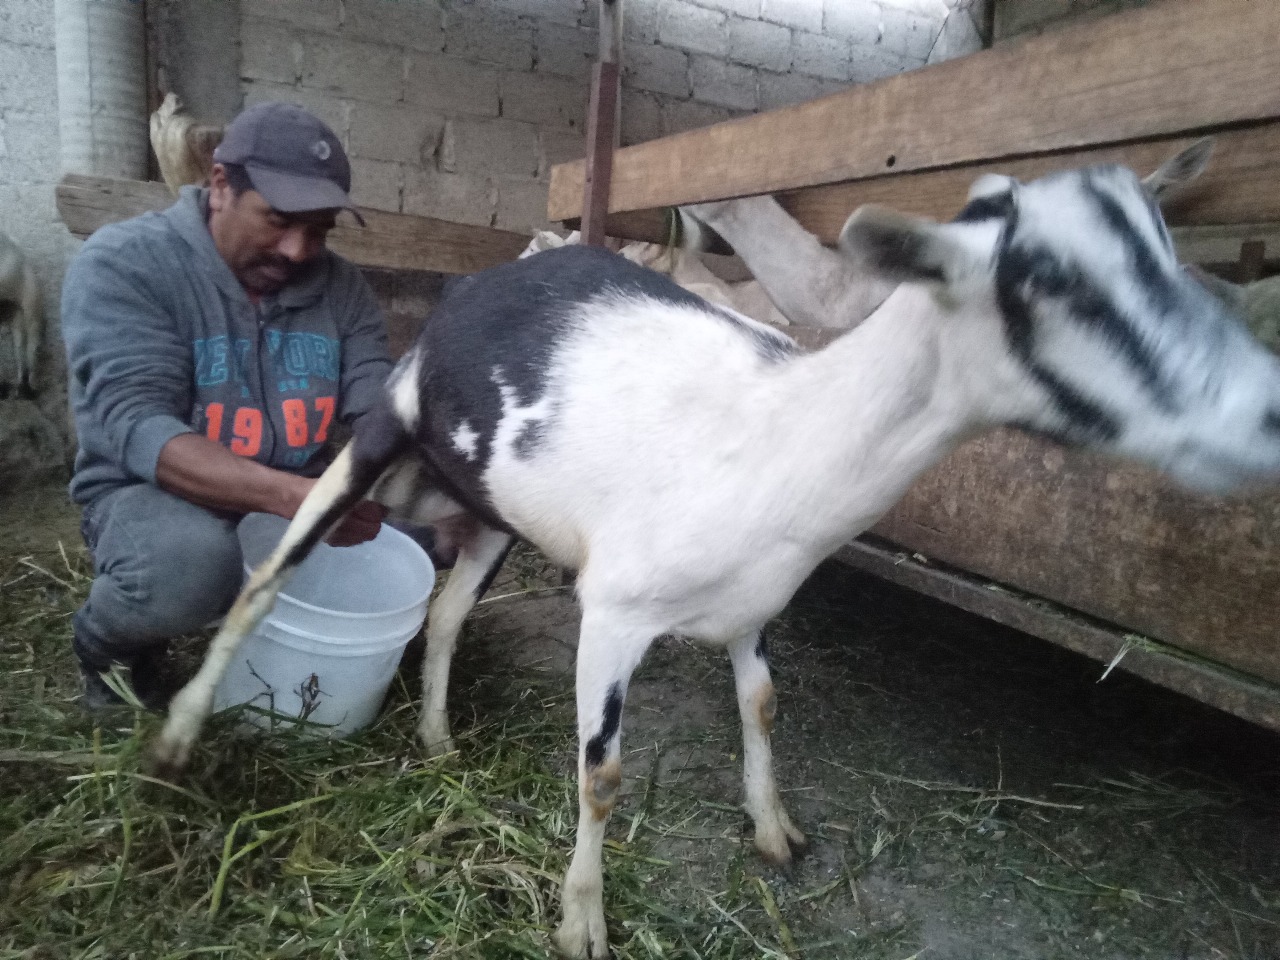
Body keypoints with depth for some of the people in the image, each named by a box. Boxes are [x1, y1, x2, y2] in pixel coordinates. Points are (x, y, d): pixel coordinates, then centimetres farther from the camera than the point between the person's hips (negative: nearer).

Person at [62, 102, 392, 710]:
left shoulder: (340, 285, 0)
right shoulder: (124, 264, -14)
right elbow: (138, 429, -26)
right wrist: (290, 495, -42)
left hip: (305, 497, 5)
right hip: (157, 494, -5)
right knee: (189, 561, -39)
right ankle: (104, 646, -1)